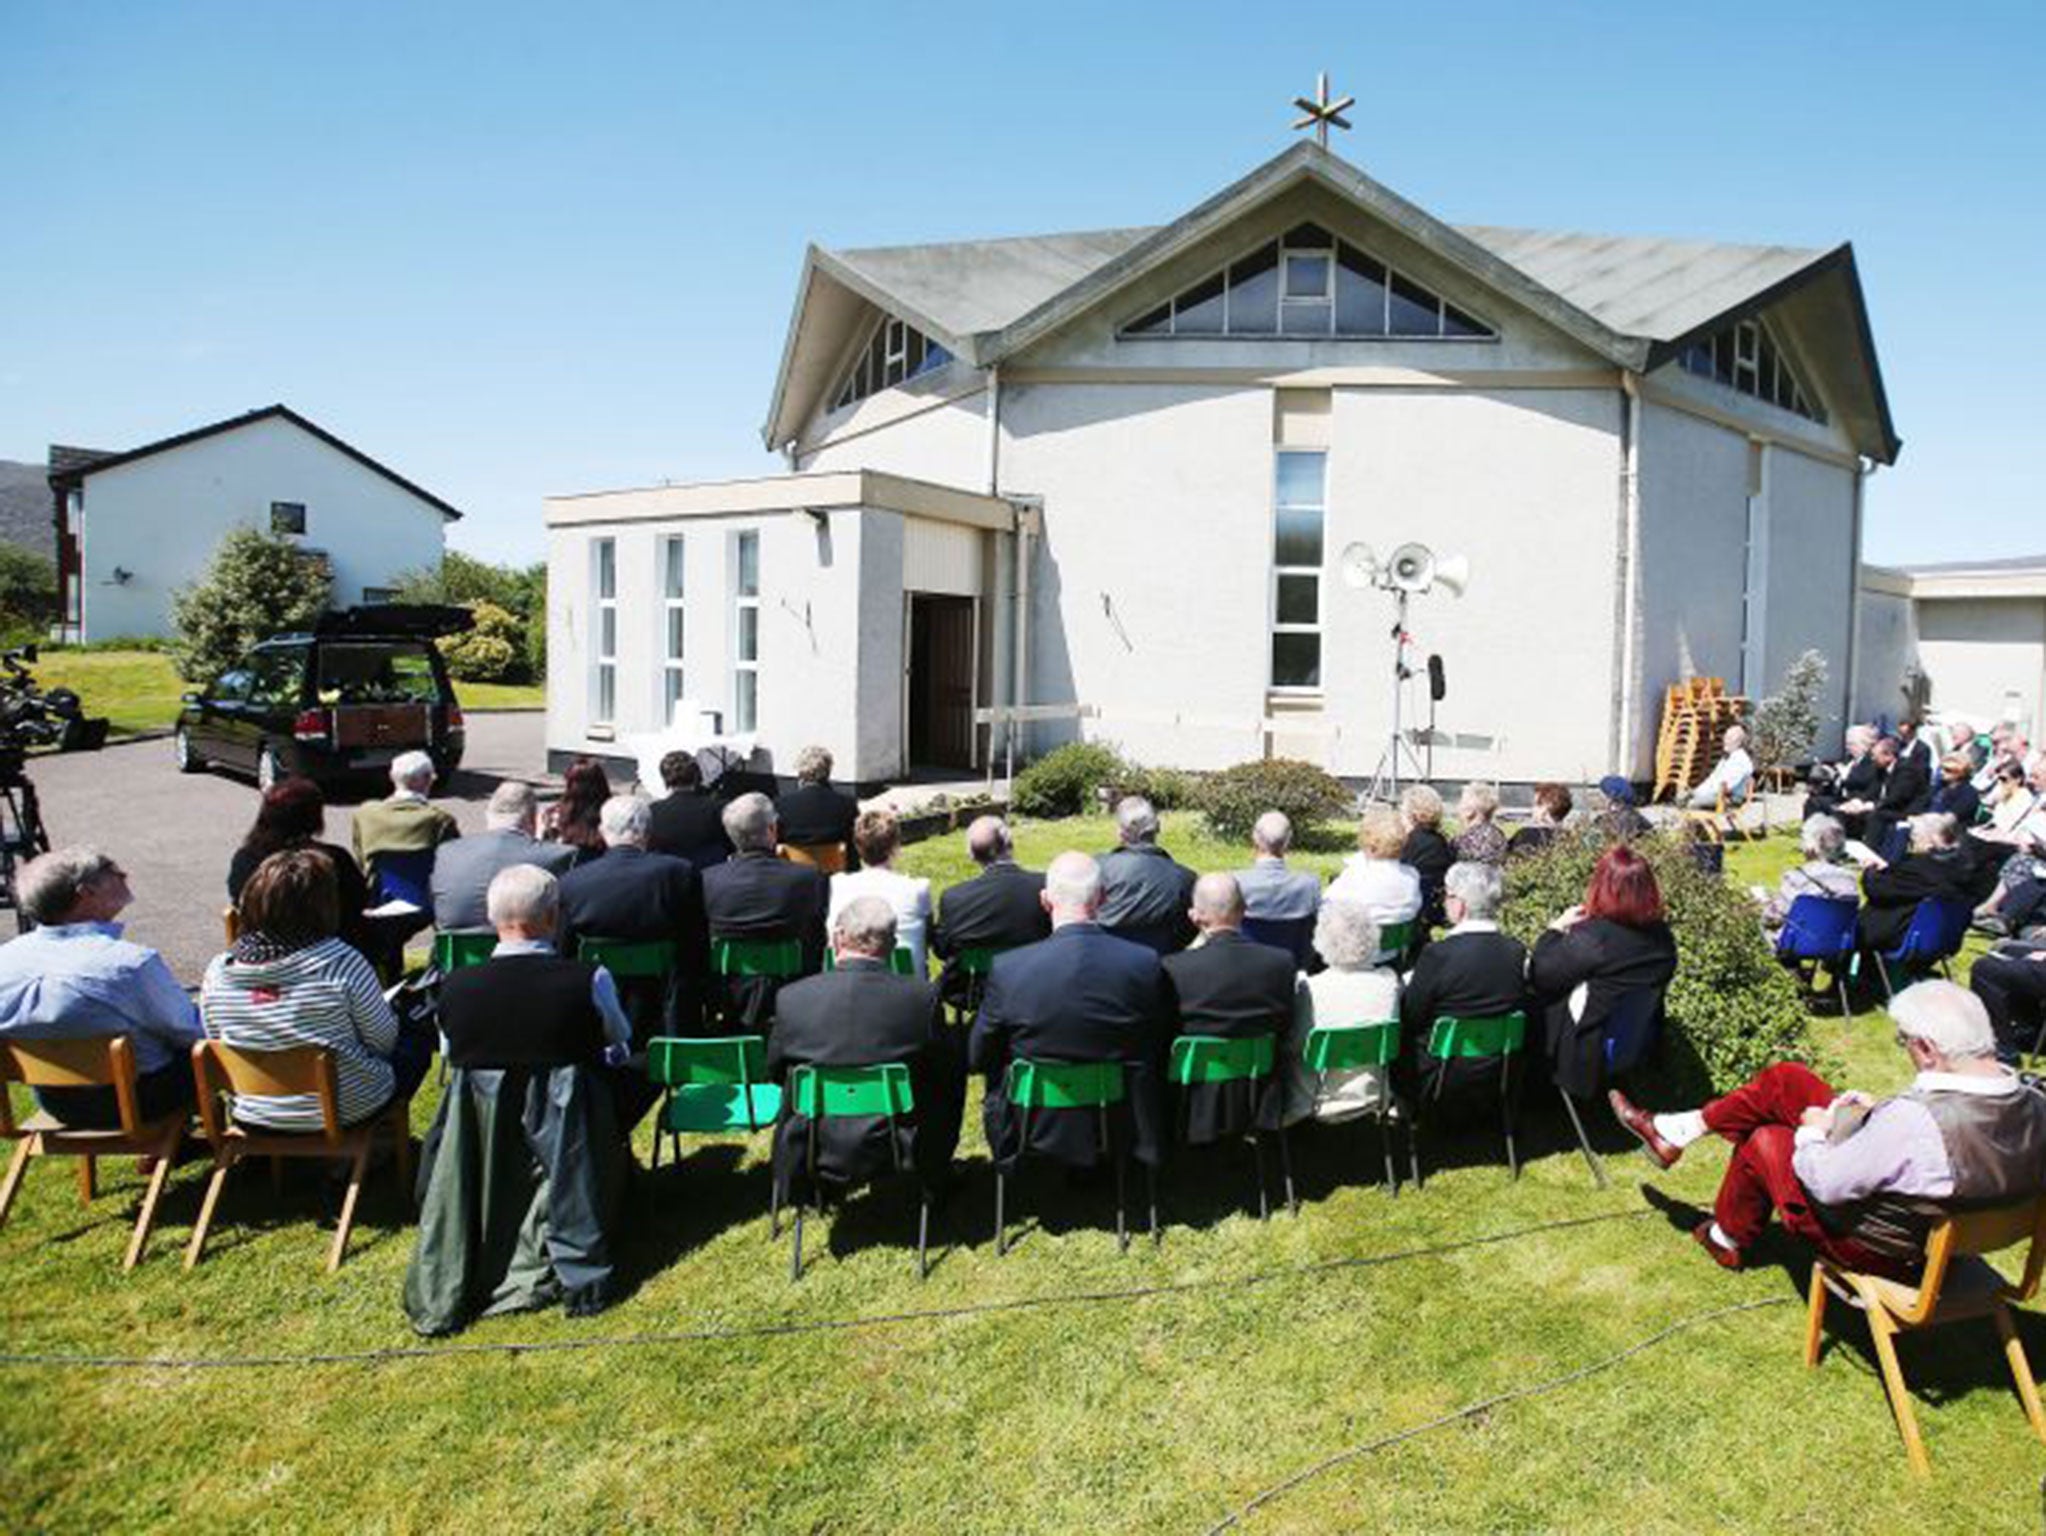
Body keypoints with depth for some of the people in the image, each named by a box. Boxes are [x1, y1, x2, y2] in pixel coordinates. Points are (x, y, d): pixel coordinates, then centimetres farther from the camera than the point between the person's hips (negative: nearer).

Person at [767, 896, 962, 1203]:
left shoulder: (792, 998, -13)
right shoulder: (921, 996, -15)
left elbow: (775, 1072, 3)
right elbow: (950, 1069, -1)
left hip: (814, 1156, 1)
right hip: (897, 1153, -1)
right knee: (951, 1076, 23)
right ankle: (936, 1178, 37)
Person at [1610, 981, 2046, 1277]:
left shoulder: (1915, 1123, -40)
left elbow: (1827, 1184, -29)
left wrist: (1814, 1131, -9)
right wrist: (1879, 1112, -2)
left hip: (1877, 1248, -7)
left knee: (1764, 1140, 16)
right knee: (1785, 1079, 5)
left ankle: (1728, 1241, 43)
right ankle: (1673, 1133, 24)